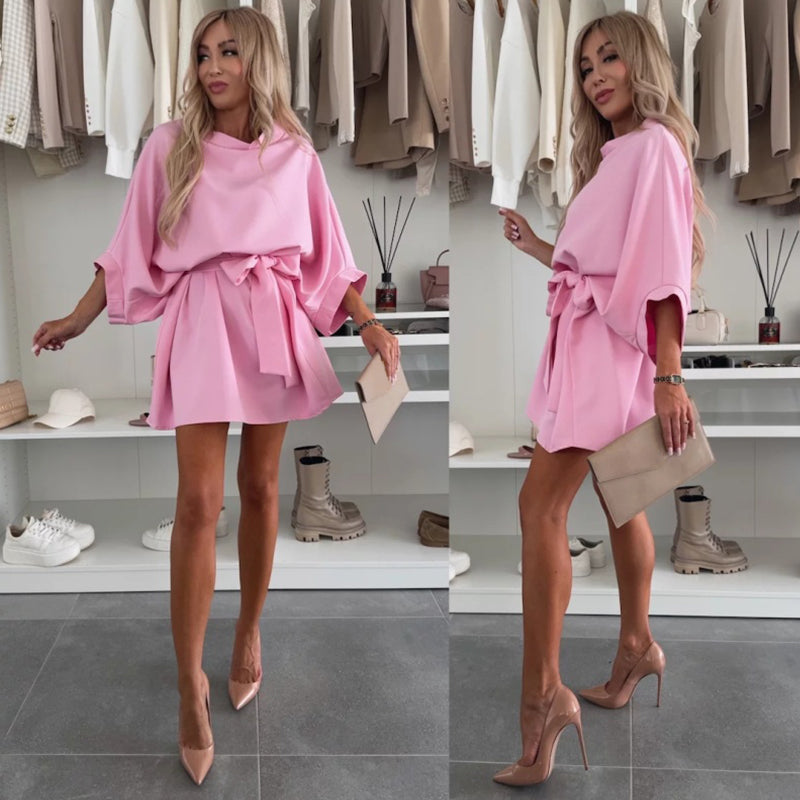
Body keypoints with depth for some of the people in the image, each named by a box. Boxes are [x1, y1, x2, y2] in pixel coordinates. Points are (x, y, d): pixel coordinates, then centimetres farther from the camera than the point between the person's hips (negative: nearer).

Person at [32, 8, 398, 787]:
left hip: (274, 323, 2)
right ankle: (189, 682, 2)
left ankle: (249, 634, 29)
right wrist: (78, 318, 7)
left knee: (259, 487, 9)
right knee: (198, 499, -8)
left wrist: (368, 322, -1)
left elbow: (326, 258, 8)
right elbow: (131, 250, 8)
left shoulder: (296, 154, 6)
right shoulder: (169, 146, 4)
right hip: (201, 321, -1)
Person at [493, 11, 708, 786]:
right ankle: (636, 646, 32)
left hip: (614, 344, -10)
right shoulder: (613, 154, 19)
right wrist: (535, 246, 22)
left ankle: (542, 691, -15)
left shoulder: (654, 145, -8)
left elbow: (664, 269, -18)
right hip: (585, 340, 10)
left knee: (540, 503, -17)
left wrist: (669, 378, -24)